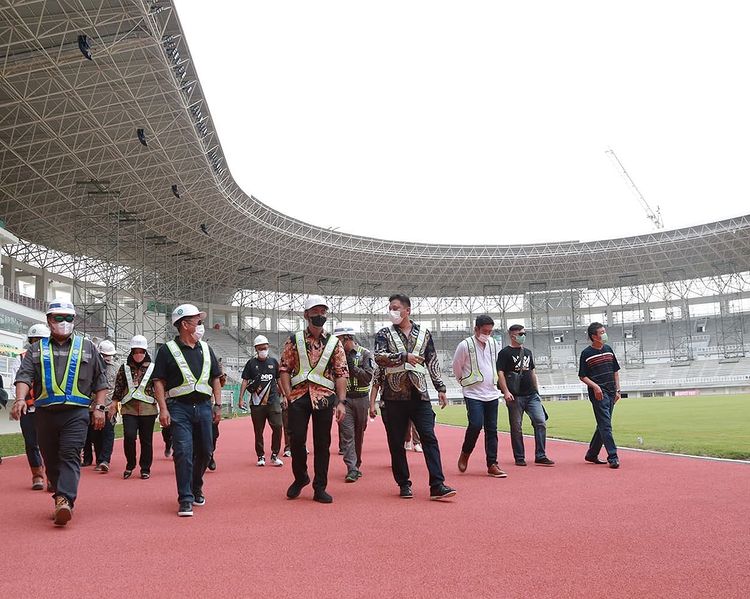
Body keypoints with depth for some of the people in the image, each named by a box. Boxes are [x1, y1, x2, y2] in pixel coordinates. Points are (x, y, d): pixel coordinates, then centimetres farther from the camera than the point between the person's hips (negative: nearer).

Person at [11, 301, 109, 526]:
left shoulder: (87, 347, 11)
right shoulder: (37, 349, 14)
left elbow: (100, 381, 12)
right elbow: (24, 376, 1)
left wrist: (99, 408, 3)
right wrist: (20, 399, -17)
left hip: (76, 412, -3)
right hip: (45, 413, 3)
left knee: (70, 455, -16)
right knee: (51, 460, 7)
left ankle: (65, 501, -26)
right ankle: (60, 500, 19)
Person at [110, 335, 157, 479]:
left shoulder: (153, 368, 6)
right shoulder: (124, 368, 9)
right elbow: (118, 388, 11)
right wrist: (114, 405, 6)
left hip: (148, 410, 0)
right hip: (129, 409, 0)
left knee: (146, 440, 4)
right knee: (129, 436, -14)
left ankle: (145, 469, 17)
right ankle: (130, 465, 8)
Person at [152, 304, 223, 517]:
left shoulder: (205, 348, 14)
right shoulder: (168, 350, -1)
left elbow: (215, 378, 18)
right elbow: (158, 381, -4)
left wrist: (217, 405, 11)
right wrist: (163, 409, -13)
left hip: (204, 406, 5)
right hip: (179, 407, -5)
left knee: (205, 451, 10)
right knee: (183, 451, -12)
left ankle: (196, 489, 31)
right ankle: (185, 499, -5)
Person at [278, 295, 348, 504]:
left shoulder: (334, 343, 7)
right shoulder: (294, 340, 6)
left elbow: (341, 373, 4)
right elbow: (284, 369, 4)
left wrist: (341, 401, -4)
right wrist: (288, 394, -7)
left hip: (324, 398, 0)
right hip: (298, 397, 0)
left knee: (322, 443, 3)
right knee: (297, 439, 0)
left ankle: (320, 488, 13)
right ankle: (300, 478, 25)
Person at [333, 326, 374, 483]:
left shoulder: (364, 354, -1)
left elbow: (368, 377, -11)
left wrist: (352, 366, -16)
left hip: (361, 399, 0)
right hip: (344, 399, 0)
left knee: (359, 433, 10)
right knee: (347, 433, -10)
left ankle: (357, 465, 25)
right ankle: (352, 469, -11)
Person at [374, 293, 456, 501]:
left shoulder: (424, 333, 12)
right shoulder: (384, 334, 5)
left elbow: (432, 362, 14)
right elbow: (379, 357, -12)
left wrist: (440, 387, 9)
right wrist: (404, 356, -21)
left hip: (419, 394, 1)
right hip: (394, 395, 0)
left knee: (429, 437, -7)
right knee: (396, 442, 3)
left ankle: (437, 485, -9)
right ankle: (404, 484, 14)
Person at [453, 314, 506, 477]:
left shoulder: (493, 344, 6)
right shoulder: (465, 345, -10)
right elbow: (457, 367, 1)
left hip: (492, 393, 5)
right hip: (473, 394, -5)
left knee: (492, 429, 4)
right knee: (476, 425, -17)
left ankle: (492, 464, 9)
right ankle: (465, 454, 8)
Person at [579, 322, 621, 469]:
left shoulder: (608, 349, 13)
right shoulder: (586, 353, -5)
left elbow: (615, 371, 19)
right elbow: (582, 376, -3)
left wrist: (617, 390, 12)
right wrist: (595, 386, -17)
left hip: (611, 393, 7)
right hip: (598, 394, -7)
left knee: (603, 425, 11)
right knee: (605, 425, -11)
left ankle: (591, 454, 22)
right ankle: (613, 457, -12)